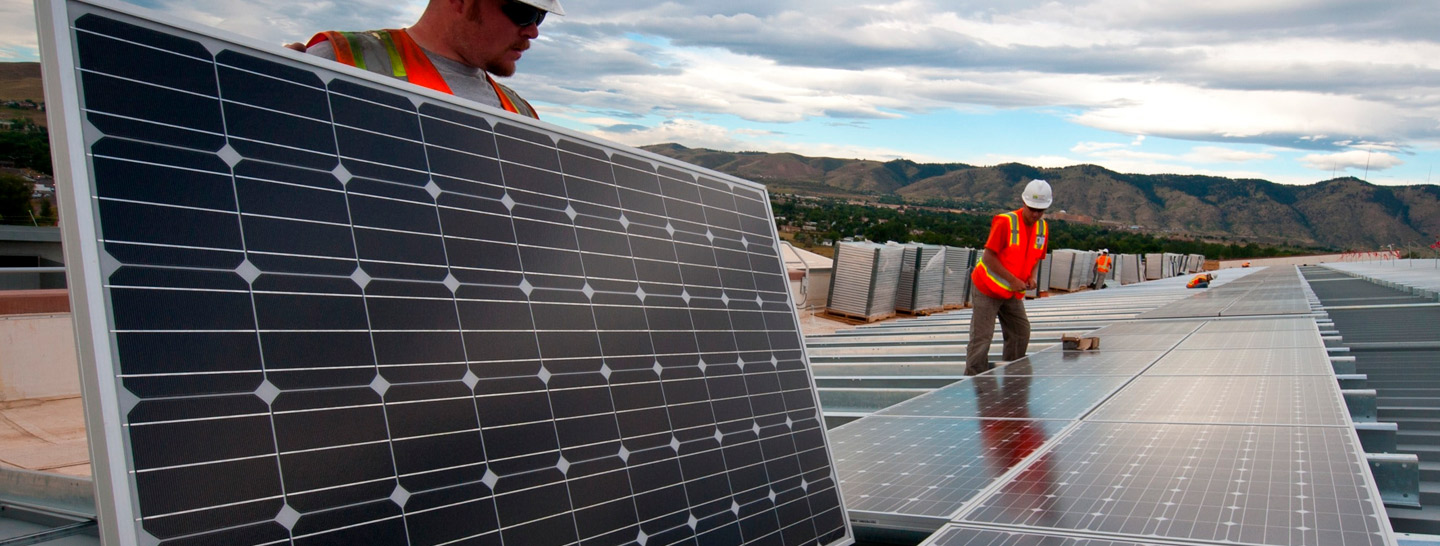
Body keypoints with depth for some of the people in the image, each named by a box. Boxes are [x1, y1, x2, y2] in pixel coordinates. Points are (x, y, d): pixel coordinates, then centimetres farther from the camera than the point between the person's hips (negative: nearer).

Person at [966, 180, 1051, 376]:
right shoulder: (1005, 222, -20)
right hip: (988, 288, -7)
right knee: (981, 336, -9)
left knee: (1021, 333, 10)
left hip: (1014, 293, 7)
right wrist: (1013, 280, -23)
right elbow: (989, 257, -20)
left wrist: (1032, 277, -4)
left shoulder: (1043, 228, 2)